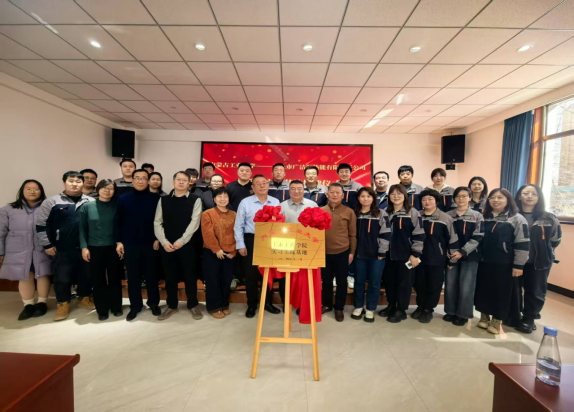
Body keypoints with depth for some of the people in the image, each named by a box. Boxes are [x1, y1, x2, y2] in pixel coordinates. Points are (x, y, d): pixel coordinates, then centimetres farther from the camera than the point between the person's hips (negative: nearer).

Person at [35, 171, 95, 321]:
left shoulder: (91, 202, 1)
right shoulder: (52, 202, 0)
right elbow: (40, 224, 2)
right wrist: (47, 245, -1)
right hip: (63, 249, -1)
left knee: (86, 275, 12)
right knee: (62, 277, 8)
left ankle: (84, 298, 32)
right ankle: (63, 304, 27)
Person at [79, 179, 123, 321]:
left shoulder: (116, 206, 1)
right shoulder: (88, 207, 2)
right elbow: (82, 228, 3)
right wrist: (84, 247, -5)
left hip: (113, 248, 0)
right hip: (94, 249, 1)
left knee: (115, 279, 8)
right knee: (98, 281, 8)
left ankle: (116, 307, 24)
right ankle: (102, 310, 23)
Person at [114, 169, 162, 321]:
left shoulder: (156, 198, -1)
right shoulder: (123, 199, 2)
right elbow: (117, 221, 3)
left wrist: (158, 239, -7)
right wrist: (118, 242, -1)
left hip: (150, 244, -1)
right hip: (129, 245, 1)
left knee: (151, 275, 10)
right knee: (133, 277, 11)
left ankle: (154, 303, 26)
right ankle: (135, 306, 26)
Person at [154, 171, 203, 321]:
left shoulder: (195, 200, -1)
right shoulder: (163, 200, 7)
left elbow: (194, 222, -10)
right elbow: (157, 222, 4)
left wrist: (181, 241, -16)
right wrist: (164, 242, -9)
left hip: (187, 245, -2)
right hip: (167, 245, 3)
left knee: (189, 275, 6)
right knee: (170, 276, 12)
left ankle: (193, 305, 24)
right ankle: (172, 306, 29)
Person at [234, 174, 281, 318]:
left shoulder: (276, 202, 3)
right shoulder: (245, 202, -4)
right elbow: (238, 226, -2)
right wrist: (241, 245, -6)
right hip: (251, 241, -2)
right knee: (251, 274, 7)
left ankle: (267, 303, 31)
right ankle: (251, 305, 25)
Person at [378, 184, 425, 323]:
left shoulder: (412, 213, -6)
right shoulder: (386, 213, 8)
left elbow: (419, 235, -9)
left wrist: (415, 254, -13)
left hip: (406, 255, -5)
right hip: (389, 254, 5)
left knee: (404, 282, 7)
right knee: (389, 281, 13)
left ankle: (401, 310, 21)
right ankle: (391, 306, 31)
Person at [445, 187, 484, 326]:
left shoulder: (477, 216, 2)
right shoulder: (448, 215, 6)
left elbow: (478, 237, -6)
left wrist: (462, 252, -15)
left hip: (469, 256, -2)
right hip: (451, 255, 2)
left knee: (466, 287, 1)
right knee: (450, 285, 6)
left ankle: (463, 314, 17)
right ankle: (451, 311, 22)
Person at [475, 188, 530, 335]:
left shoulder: (517, 219, -5)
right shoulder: (484, 217, 7)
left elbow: (522, 244, -9)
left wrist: (518, 265, -12)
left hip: (505, 264, -3)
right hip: (484, 262, 4)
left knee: (502, 293, 7)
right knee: (484, 290, 11)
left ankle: (497, 321, 22)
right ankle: (484, 317, 27)